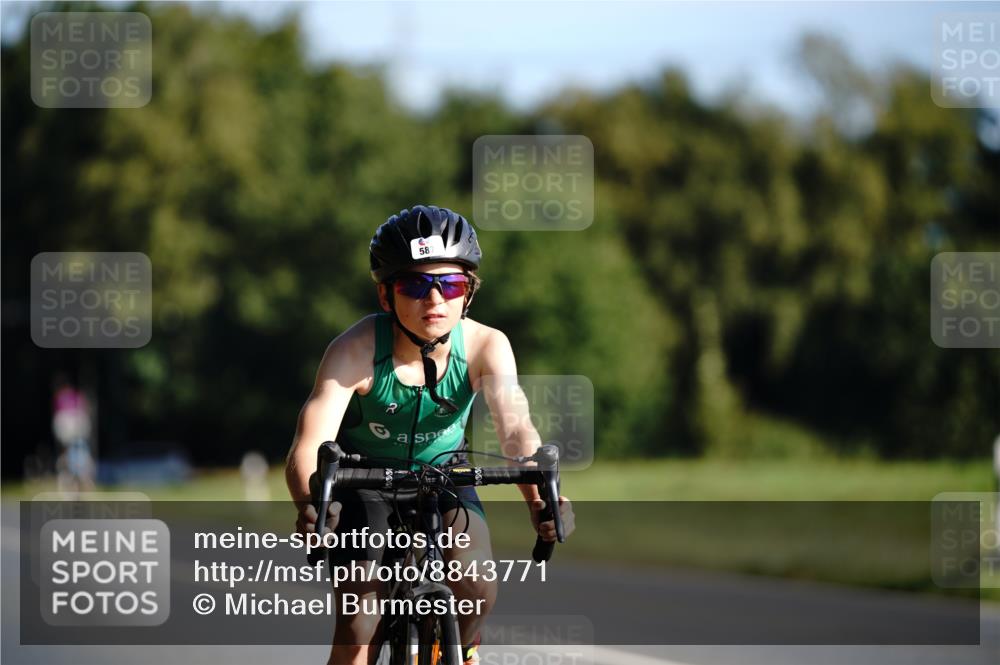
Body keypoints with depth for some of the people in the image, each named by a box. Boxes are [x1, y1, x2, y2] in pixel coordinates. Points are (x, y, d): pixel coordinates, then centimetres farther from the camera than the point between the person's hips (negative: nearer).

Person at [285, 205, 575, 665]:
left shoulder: (484, 346, -26)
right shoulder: (355, 351, -31)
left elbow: (515, 428, -40)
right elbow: (308, 447, -40)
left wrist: (539, 499, -60)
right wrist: (311, 504, -63)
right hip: (364, 479, -1)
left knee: (478, 592, -22)